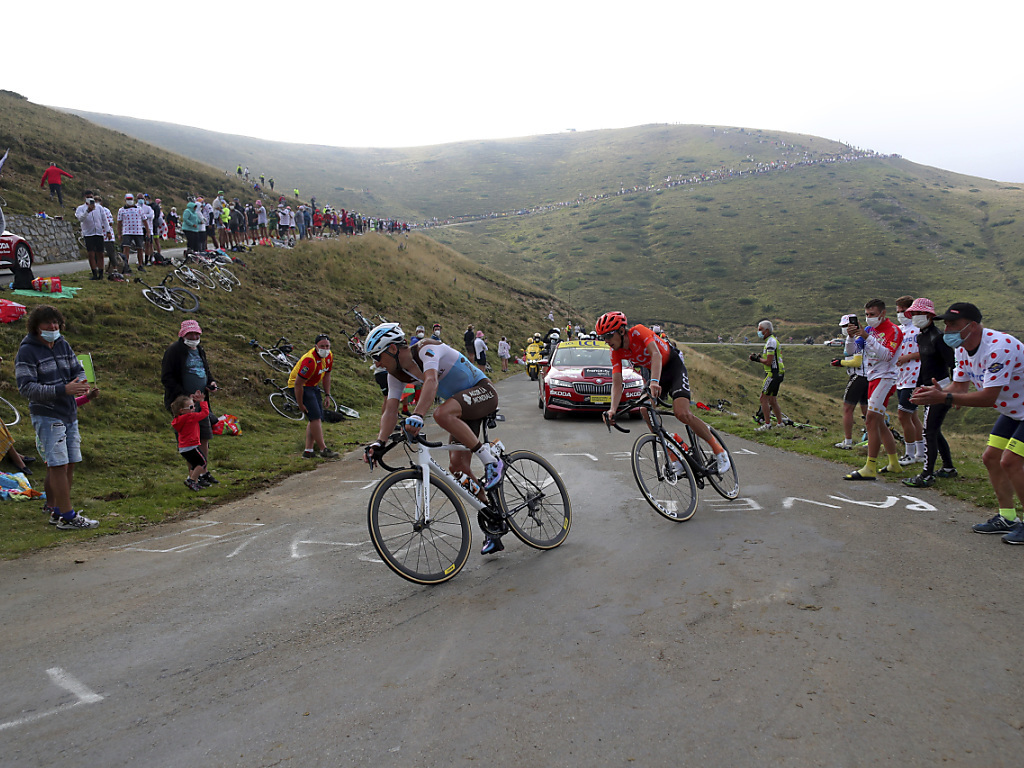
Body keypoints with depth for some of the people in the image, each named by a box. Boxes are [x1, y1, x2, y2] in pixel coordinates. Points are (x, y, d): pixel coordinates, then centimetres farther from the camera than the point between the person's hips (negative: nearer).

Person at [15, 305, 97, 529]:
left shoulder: (63, 344, 10)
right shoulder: (27, 351, -10)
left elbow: (78, 369, 17)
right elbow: (26, 388, -16)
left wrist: (81, 382, -9)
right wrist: (63, 389, -26)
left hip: (70, 414, 7)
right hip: (47, 416, -7)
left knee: (69, 464, 9)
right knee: (58, 465, -8)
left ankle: (56, 510, 20)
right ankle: (68, 517, -3)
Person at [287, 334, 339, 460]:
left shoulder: (329, 356, -4)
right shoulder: (310, 361, -31)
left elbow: (326, 375, 12)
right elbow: (298, 384, -27)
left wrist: (327, 395, 11)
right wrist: (300, 404, -20)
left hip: (313, 386, 9)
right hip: (300, 387, -9)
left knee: (317, 419, 6)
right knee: (315, 418, -15)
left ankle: (308, 451, 10)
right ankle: (324, 450, -11)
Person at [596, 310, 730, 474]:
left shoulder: (638, 331, -27)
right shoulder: (616, 352, -11)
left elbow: (656, 354, -42)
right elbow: (617, 383, -18)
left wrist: (654, 381, -60)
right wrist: (613, 410, -35)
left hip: (673, 365, -6)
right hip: (652, 372, 6)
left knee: (682, 413, -23)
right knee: (645, 409, -18)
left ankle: (719, 450, -5)